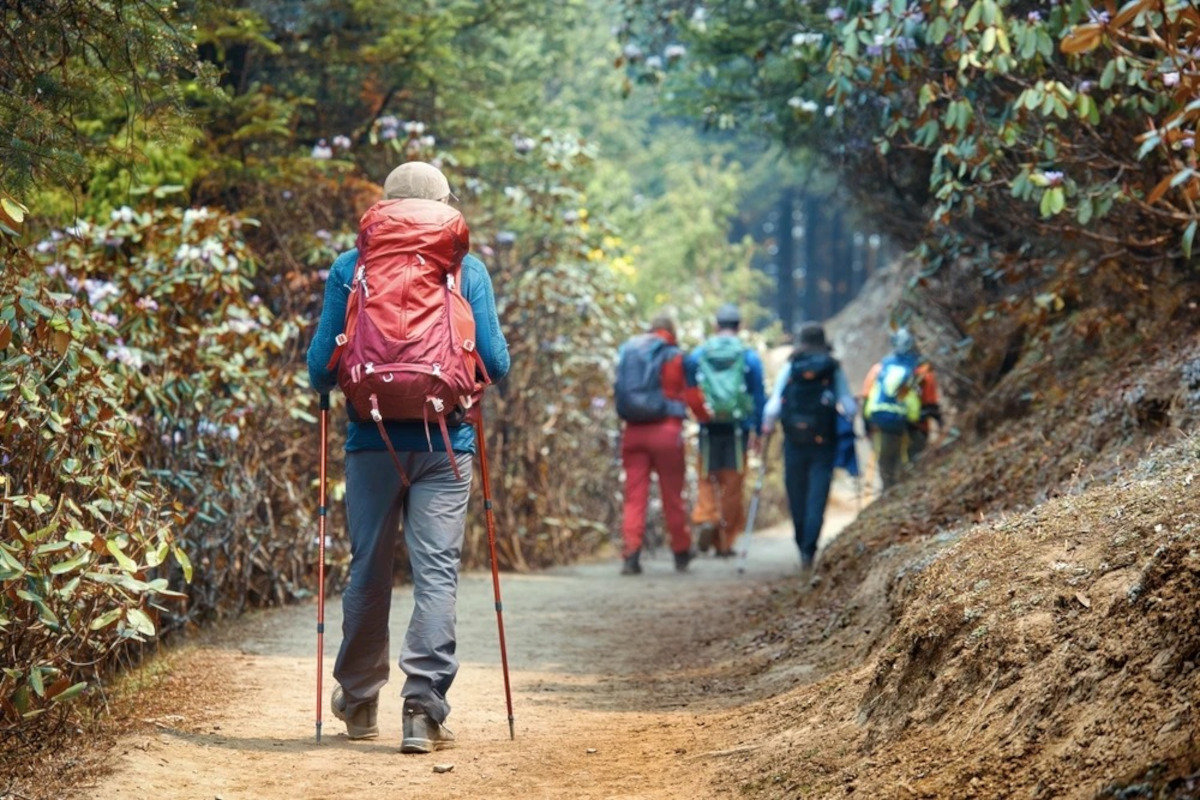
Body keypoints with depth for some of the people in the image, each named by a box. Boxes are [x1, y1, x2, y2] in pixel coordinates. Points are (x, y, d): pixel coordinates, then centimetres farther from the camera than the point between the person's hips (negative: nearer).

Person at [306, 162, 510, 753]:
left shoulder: (350, 268, 3)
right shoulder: (467, 270, 1)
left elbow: (320, 367, 1)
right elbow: (495, 362, -1)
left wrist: (331, 382, 24)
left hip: (373, 442, 1)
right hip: (445, 443, -1)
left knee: (368, 571, 12)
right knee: (437, 572, -2)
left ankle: (359, 702, 26)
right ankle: (423, 709, -11)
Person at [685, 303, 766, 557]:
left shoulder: (696, 356, 3)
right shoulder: (750, 357, 1)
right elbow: (759, 396, 2)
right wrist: (757, 429, 6)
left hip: (708, 428, 0)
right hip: (738, 428, 0)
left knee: (706, 479, 12)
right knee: (732, 484, 7)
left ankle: (705, 518, -15)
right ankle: (725, 542, 9)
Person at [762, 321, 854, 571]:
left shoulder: (789, 369, 0)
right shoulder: (834, 370, -1)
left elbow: (774, 405, -4)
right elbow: (848, 405, 0)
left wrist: (767, 427, 11)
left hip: (794, 441, 1)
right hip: (824, 441, -1)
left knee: (797, 497, 13)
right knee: (817, 498, -2)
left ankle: (804, 549, 21)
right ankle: (808, 551, -15)